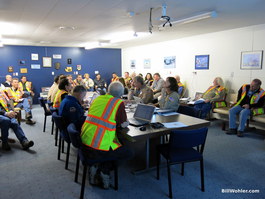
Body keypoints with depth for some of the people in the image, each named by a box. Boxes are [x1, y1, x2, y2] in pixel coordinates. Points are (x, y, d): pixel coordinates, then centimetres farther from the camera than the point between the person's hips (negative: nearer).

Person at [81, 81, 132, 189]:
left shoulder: (98, 99, 10)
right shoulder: (119, 103, -8)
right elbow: (124, 124, -2)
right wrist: (126, 122, 19)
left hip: (84, 143, 7)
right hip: (98, 149, -7)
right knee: (128, 153, 13)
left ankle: (96, 167, 15)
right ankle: (104, 171, 7)